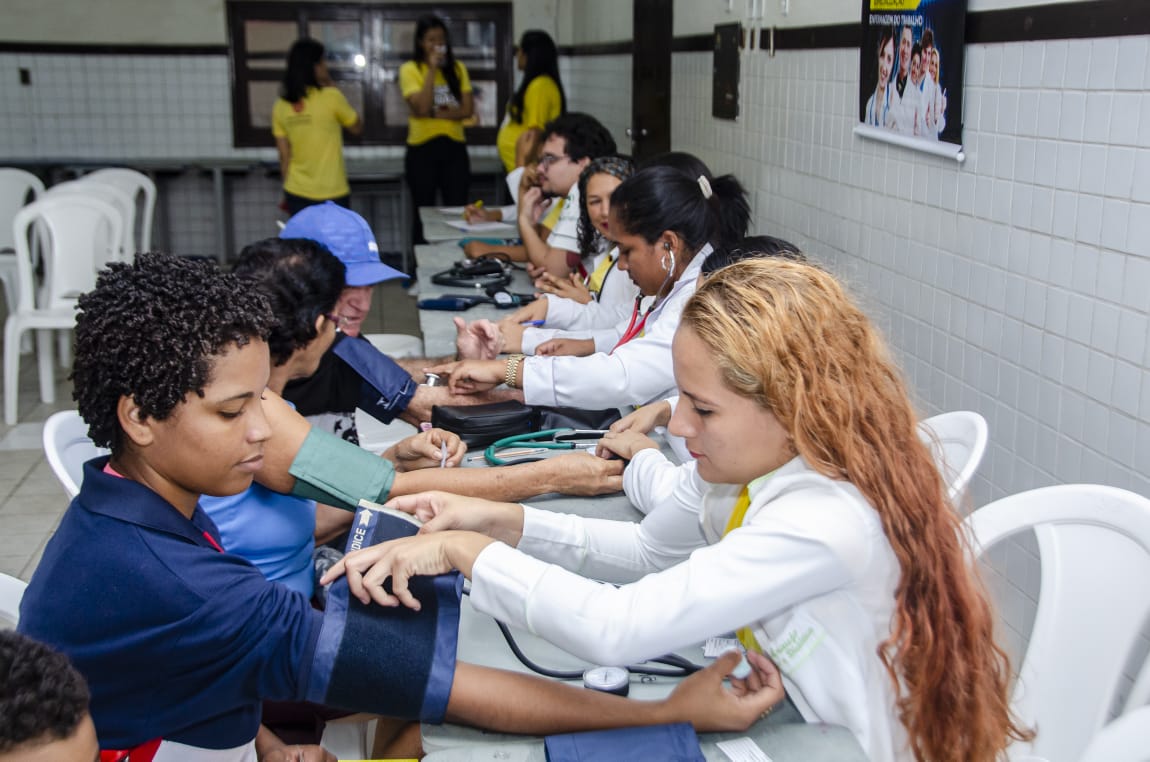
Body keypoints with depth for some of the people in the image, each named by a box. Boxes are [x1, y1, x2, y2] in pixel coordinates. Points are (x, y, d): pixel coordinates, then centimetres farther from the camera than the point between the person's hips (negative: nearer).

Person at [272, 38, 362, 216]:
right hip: (331, 195, -4)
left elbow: (284, 156, 5)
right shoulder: (330, 97, -12)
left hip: (297, 194, 4)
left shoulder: (280, 107, 1)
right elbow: (357, 128, 5)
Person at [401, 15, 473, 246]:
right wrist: (432, 69, -15)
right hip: (422, 149, -3)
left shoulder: (457, 68, 8)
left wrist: (434, 114, -13)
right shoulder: (410, 69, -2)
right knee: (423, 214, 4)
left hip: (454, 148, 3)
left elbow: (468, 110, -1)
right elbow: (422, 108, -15)